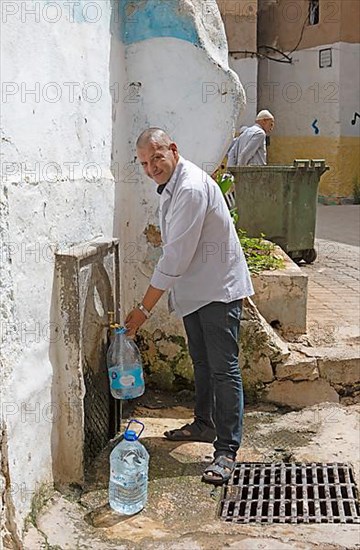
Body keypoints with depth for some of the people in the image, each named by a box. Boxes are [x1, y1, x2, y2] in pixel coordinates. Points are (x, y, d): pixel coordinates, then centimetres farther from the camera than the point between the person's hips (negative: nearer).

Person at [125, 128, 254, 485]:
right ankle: (204, 424, 35)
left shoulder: (191, 188, -25)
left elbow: (176, 257, -28)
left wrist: (144, 308, -25)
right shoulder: (171, 185, 8)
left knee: (223, 369, -7)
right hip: (193, 290, 10)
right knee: (201, 362, 20)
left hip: (218, 288, -10)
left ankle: (227, 450, -1)